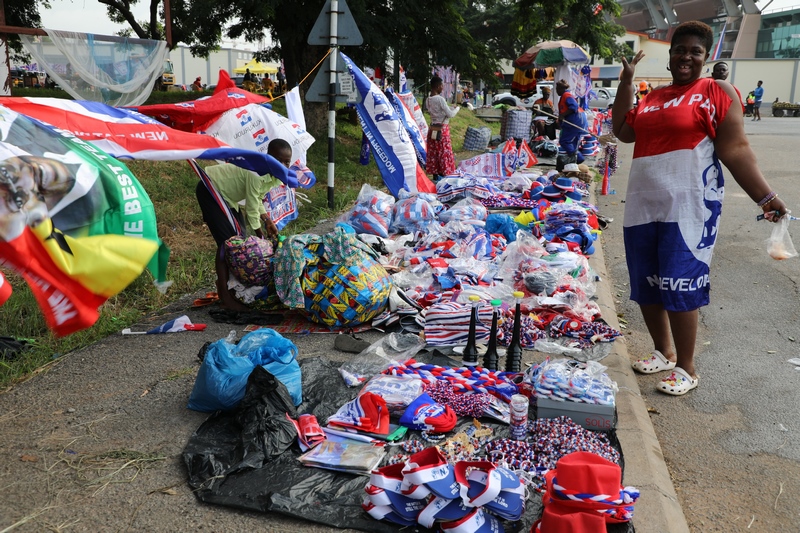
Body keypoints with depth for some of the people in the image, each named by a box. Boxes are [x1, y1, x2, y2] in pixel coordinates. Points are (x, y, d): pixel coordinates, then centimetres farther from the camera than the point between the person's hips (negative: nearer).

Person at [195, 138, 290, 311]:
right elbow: (251, 209, -27)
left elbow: (257, 199, 7)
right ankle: (224, 295, -11)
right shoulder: (256, 173, -34)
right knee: (227, 241, -15)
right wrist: (261, 237, -15)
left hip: (227, 194, 9)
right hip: (210, 190, -9)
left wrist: (268, 221, -4)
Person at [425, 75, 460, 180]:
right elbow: (450, 114, -15)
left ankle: (435, 175, 14)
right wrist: (457, 108, 5)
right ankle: (443, 174, 3)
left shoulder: (428, 100, 5)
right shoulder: (440, 99, -18)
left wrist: (452, 108, 16)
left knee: (433, 153, 9)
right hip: (442, 129, -7)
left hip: (433, 129, 7)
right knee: (444, 152, 0)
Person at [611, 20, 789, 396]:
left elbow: (735, 150, -6)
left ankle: (686, 368, 11)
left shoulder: (716, 91, -2)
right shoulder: (653, 97, 16)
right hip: (643, 204, 6)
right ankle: (663, 352, 30)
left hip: (688, 206, -6)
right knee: (645, 284, 11)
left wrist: (765, 197, -12)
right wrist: (626, 82, 10)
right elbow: (623, 132, 12)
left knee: (679, 285, -5)